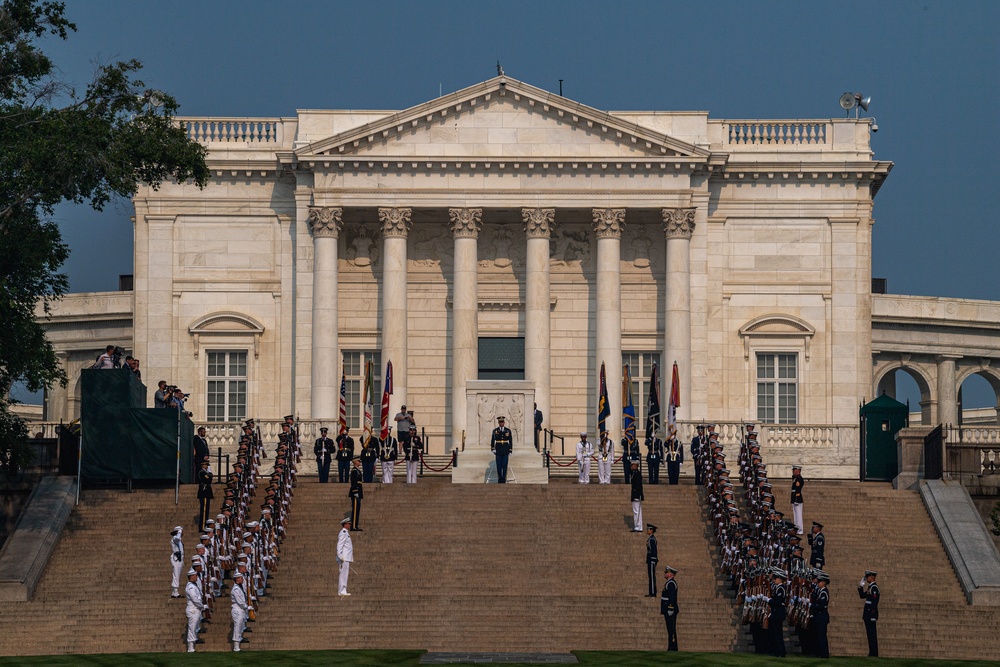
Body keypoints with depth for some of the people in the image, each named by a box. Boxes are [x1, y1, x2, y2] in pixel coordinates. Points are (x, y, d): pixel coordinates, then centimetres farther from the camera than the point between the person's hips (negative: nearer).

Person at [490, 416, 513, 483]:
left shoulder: (508, 431, 2)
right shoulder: (495, 431, 2)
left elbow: (510, 441, 4)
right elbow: (492, 440, 3)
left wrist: (510, 452, 0)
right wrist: (493, 449, -8)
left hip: (505, 452, 0)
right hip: (498, 452, 0)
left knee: (505, 466, -1)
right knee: (499, 466, 1)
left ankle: (504, 479, 6)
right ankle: (499, 479, 9)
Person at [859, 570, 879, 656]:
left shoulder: (874, 588, -14)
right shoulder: (870, 587, 17)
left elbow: (874, 602, -19)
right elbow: (862, 596, 25)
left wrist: (872, 615, -22)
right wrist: (860, 587, 12)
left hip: (871, 614, -10)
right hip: (868, 615, 10)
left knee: (872, 634, -7)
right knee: (870, 634, 11)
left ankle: (874, 653, -6)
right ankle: (872, 653, 13)